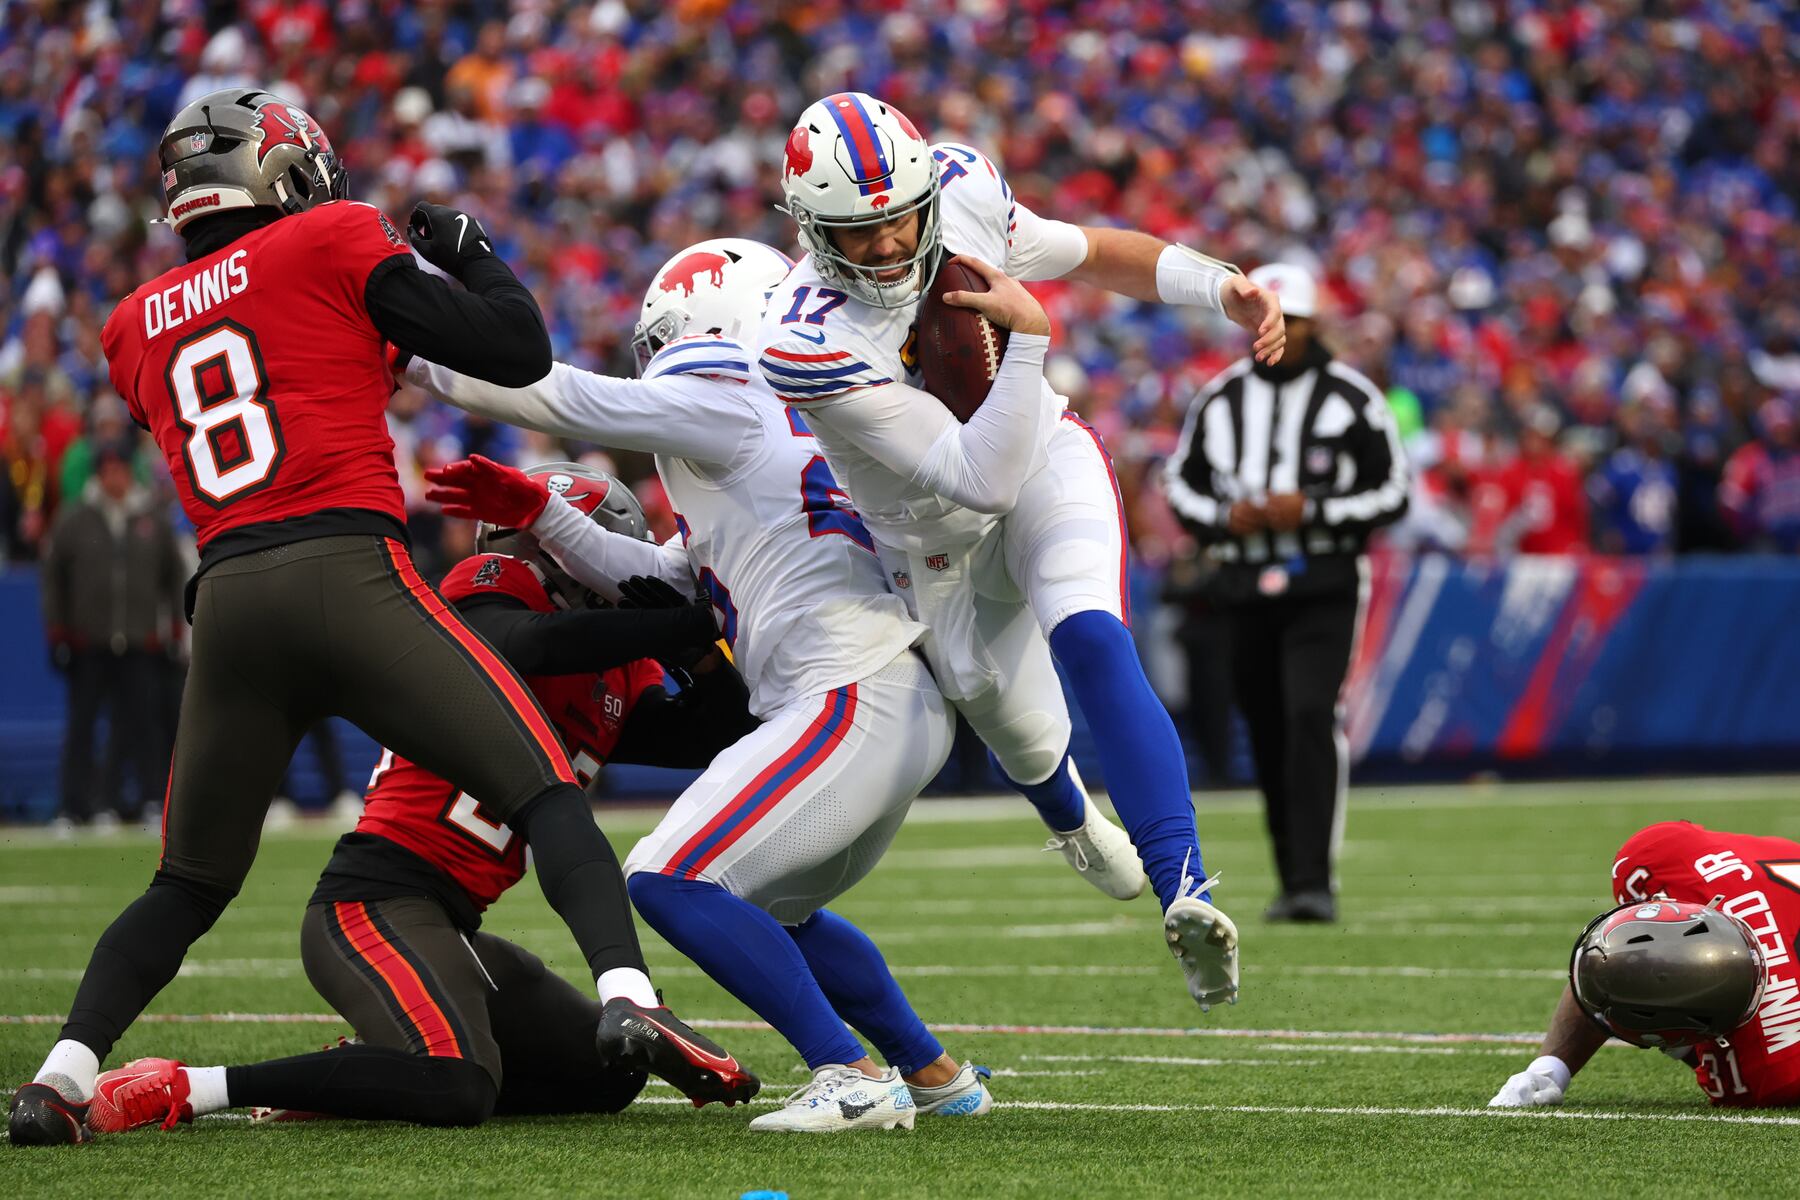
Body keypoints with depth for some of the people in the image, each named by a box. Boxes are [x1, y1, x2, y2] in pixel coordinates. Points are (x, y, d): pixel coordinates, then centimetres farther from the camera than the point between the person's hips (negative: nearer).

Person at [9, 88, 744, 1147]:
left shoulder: (137, 327, 22)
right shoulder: (331, 243, 7)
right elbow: (519, 353, 6)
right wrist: (471, 253, 22)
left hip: (225, 599, 5)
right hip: (349, 574, -4)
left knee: (190, 887, 17)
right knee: (544, 793, -3)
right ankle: (625, 993, -24)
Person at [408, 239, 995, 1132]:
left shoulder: (730, 405, -5)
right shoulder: (741, 451, 24)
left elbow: (561, 400, -3)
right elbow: (659, 582, 27)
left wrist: (409, 353, 5)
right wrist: (535, 514, 24)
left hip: (857, 702, -10)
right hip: (905, 712, 10)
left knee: (670, 879, -12)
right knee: (767, 909, 25)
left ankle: (852, 1079, -15)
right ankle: (934, 1075, 27)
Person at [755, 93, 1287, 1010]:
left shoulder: (962, 194, -23)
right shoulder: (810, 342, -37)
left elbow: (1090, 253, -2)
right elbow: (979, 481, -37)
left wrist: (1220, 287, -16)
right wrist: (1027, 338, -41)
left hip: (1046, 463, 1)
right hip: (936, 544, -1)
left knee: (1090, 642, -28)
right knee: (1021, 738, 19)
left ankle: (1185, 896, -36)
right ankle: (1070, 817, 59)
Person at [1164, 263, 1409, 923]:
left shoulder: (1350, 398, -1)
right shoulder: (1221, 398, 9)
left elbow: (1394, 492, 0)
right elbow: (1181, 480, 17)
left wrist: (1313, 511, -13)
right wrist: (1224, 517, -4)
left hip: (1325, 584, -4)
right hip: (1247, 589, 4)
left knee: (1312, 720, -20)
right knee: (1267, 738, 7)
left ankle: (1314, 881, -22)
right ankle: (1292, 879, 19)